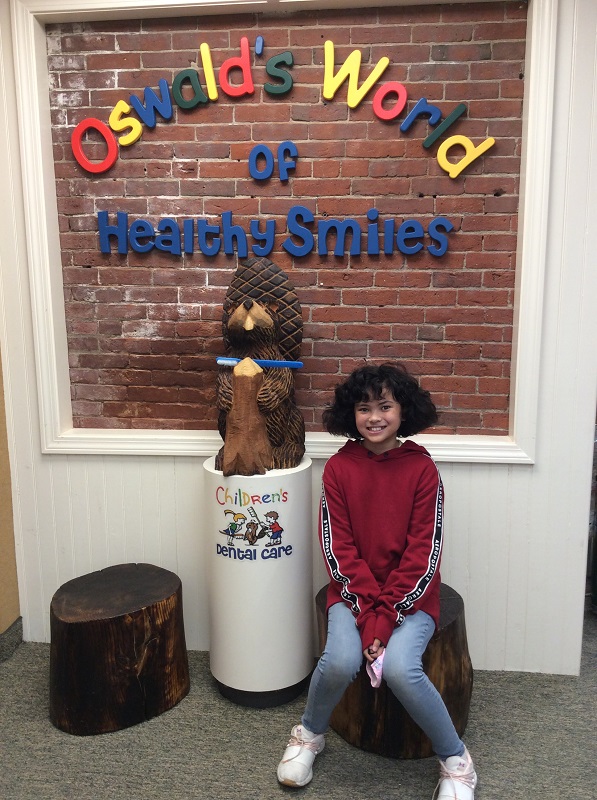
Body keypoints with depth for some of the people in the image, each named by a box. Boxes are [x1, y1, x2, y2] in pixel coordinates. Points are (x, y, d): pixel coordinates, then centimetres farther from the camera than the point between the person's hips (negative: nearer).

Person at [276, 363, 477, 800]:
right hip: (352, 592, 1)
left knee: (400, 668, -26)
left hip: (410, 596, -1)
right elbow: (338, 549, -6)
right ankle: (309, 734, 10)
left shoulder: (422, 469, -6)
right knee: (340, 661, -24)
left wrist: (386, 617, -16)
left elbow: (423, 553, -9)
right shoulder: (339, 468, -3)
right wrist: (367, 614, -15)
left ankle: (456, 760, 2)